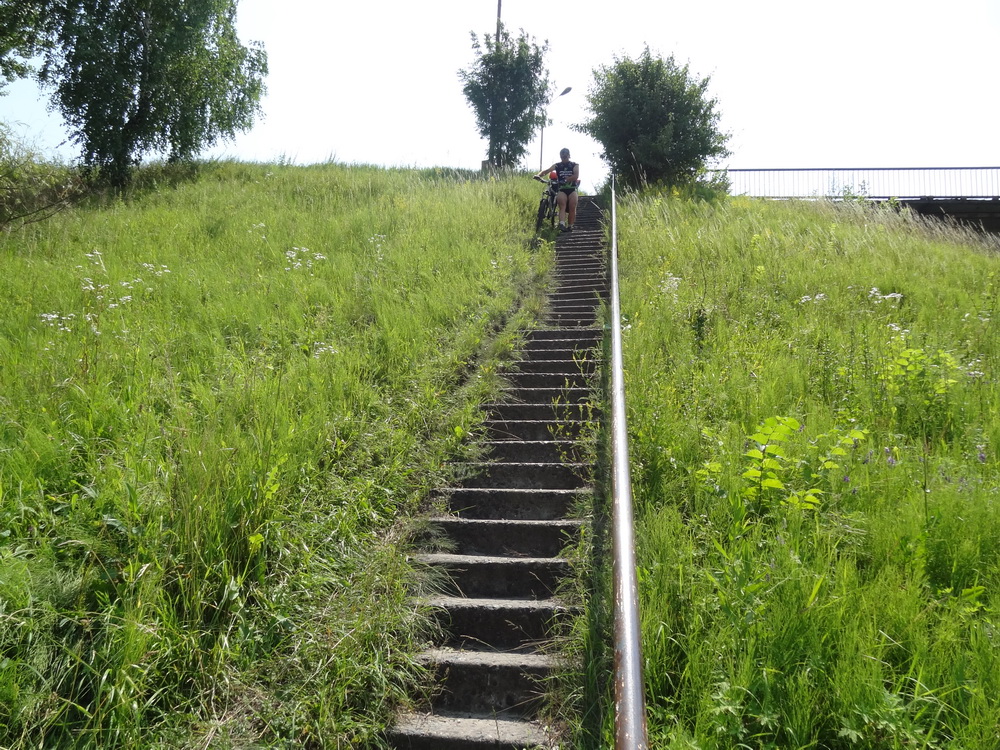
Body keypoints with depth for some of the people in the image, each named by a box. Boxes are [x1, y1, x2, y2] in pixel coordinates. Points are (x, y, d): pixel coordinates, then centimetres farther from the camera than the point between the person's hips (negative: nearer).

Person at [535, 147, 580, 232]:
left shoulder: (574, 165, 4)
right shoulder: (557, 165, 8)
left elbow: (576, 176, -12)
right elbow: (546, 170, -5)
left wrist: (566, 180, -24)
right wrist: (538, 175, -24)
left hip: (572, 189, 0)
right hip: (562, 190, 0)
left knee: (572, 208, -13)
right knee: (562, 206, -23)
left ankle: (570, 226, -2)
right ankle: (562, 224, -40)